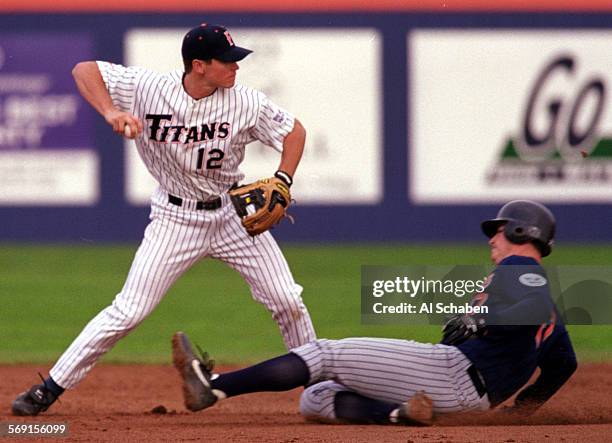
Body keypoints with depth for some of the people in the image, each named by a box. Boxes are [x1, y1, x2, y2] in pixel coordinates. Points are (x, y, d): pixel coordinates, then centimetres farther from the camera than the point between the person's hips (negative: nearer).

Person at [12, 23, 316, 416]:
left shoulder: (246, 103, -15)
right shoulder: (149, 89, -19)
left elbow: (294, 131, -1)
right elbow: (84, 70, -15)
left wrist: (282, 182, -17)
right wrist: (110, 111, -32)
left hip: (233, 212, 2)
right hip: (176, 218, -2)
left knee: (288, 301, -1)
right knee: (129, 311, -7)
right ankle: (50, 389, 1)